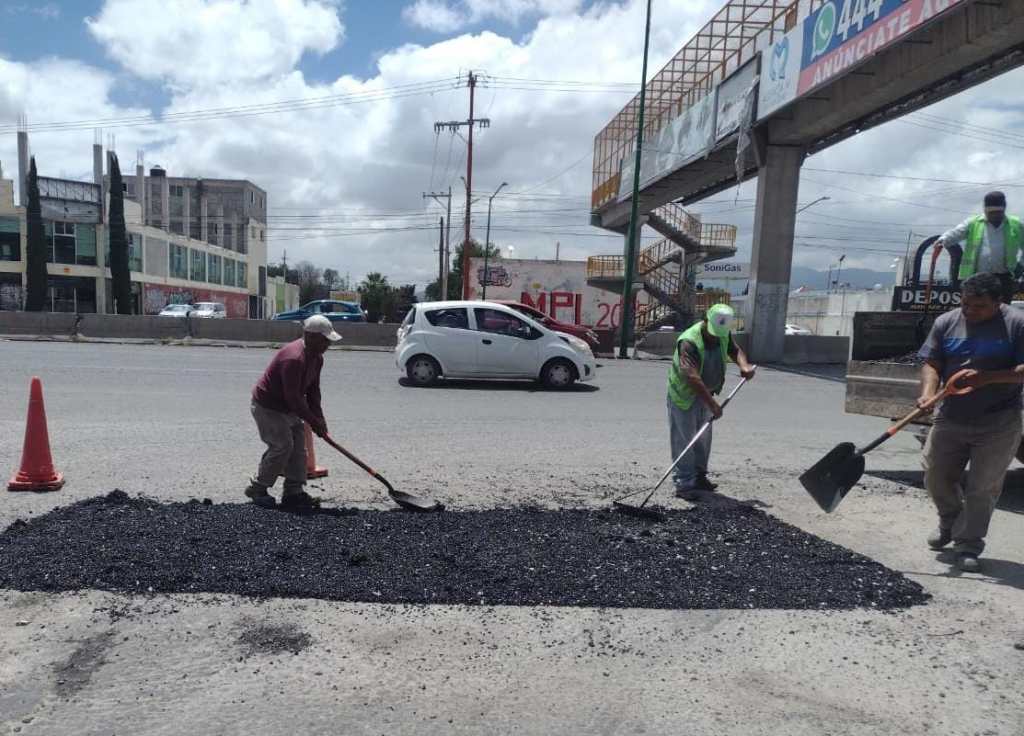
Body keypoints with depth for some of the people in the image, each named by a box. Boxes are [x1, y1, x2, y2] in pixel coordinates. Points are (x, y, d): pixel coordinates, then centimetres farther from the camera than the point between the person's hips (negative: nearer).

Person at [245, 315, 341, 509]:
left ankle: (293, 492, 13)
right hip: (267, 407, -10)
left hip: (288, 408, 10)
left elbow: (313, 390, 6)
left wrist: (319, 418, -2)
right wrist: (313, 422, -22)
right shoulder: (294, 359, -31)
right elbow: (293, 397, -30)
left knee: (299, 446, 6)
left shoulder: (316, 358, 0)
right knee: (282, 445, -11)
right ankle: (257, 489, 6)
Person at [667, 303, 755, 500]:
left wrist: (744, 365, -15)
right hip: (684, 394, -8)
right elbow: (692, 377, -39)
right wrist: (712, 403, -42)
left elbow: (735, 350, 9)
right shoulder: (689, 342, -31)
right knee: (684, 439, -5)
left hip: (705, 394, 8)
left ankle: (699, 476, 29)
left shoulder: (724, 334, -7)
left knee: (703, 438, 15)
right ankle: (684, 484, 0)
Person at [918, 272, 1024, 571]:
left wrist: (987, 377, -24)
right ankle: (950, 522, 38)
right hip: (950, 419, 4)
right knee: (936, 476, 11)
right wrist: (928, 392, -18)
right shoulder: (946, 322, 3)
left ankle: (968, 545, 15)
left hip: (998, 425, -3)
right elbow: (932, 364, 0)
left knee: (982, 488, 1)